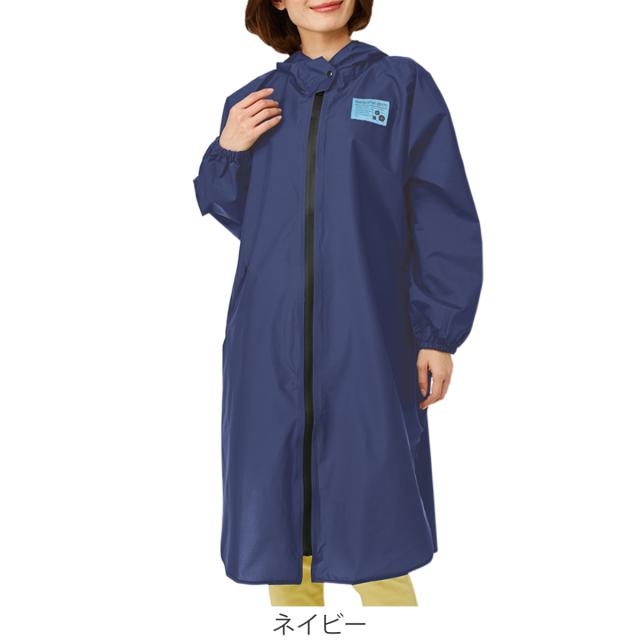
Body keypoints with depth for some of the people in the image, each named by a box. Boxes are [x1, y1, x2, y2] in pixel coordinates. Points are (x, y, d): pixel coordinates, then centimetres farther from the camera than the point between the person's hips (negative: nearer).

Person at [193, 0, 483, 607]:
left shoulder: (402, 85, 3)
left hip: (368, 348, -3)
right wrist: (226, 153, 1)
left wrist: (439, 333, -5)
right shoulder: (250, 104, 13)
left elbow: (444, 216, 0)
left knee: (373, 549, -1)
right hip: (269, 349, 4)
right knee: (278, 531, 9)